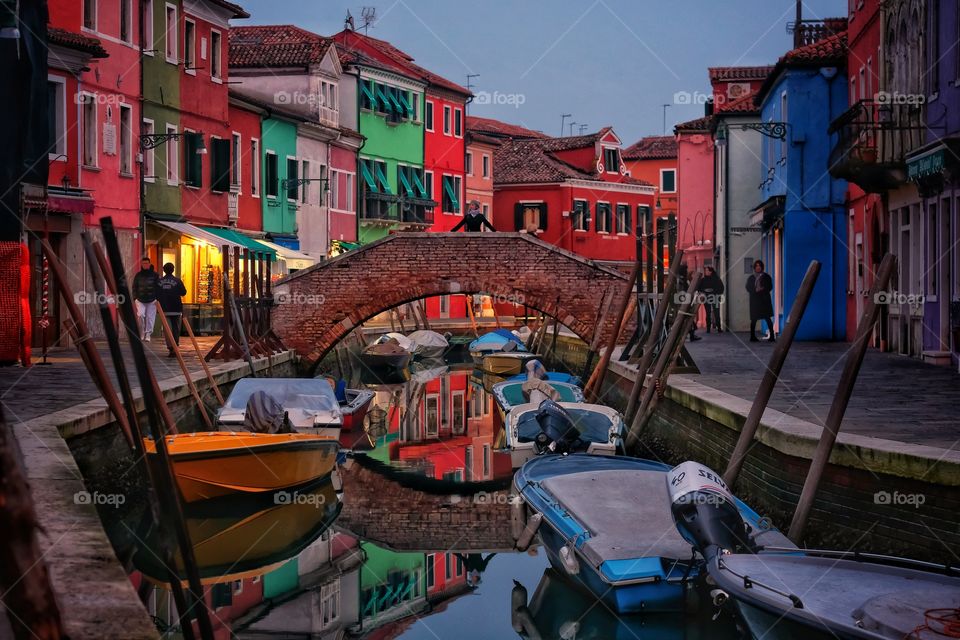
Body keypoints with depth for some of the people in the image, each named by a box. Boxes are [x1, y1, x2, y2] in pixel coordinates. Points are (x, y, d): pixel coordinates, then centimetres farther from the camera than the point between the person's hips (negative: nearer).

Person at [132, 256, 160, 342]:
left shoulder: (154, 275, 2)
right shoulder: (138, 275, 7)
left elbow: (159, 287, 4)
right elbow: (134, 287, 11)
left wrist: (157, 298, -3)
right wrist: (135, 298, 3)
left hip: (152, 300, -1)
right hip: (140, 300, 1)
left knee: (150, 318, 0)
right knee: (140, 315, -15)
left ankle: (148, 335, 10)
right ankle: (141, 333, 2)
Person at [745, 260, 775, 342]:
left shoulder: (766, 277, 9)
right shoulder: (751, 278, 12)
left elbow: (770, 287, 5)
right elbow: (748, 288, 6)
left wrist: (763, 289, -14)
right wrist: (755, 290, -12)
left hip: (765, 299, -1)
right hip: (754, 300, 1)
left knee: (767, 318, -7)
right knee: (754, 319, 0)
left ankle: (772, 336, -7)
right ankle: (752, 336, 6)